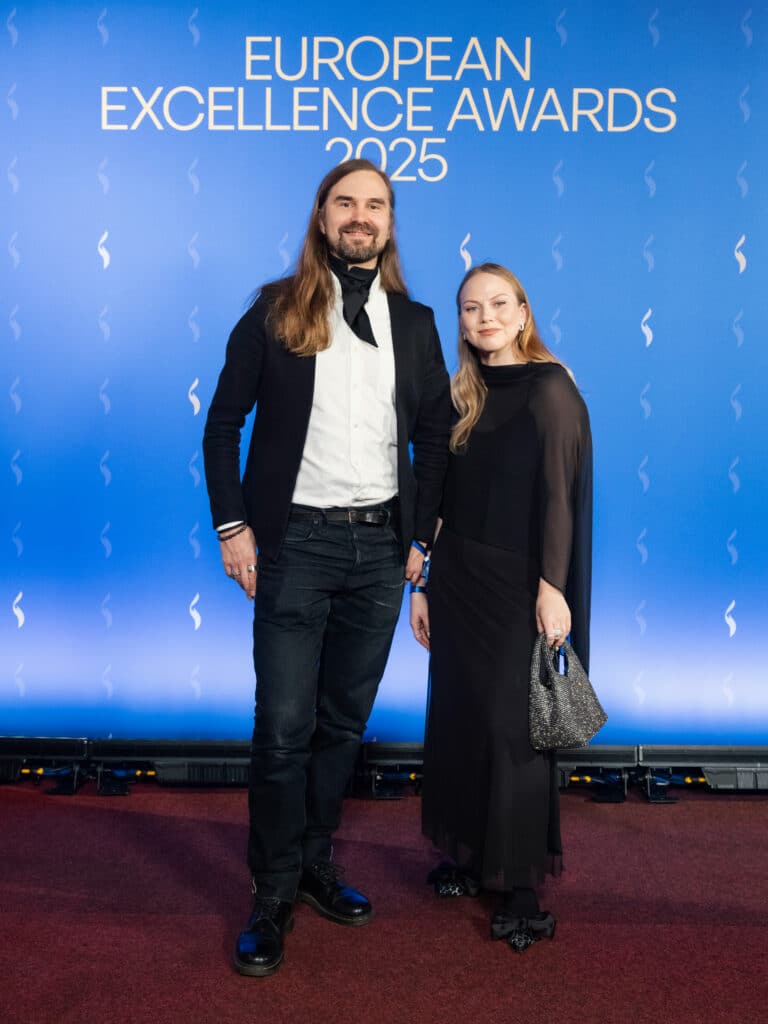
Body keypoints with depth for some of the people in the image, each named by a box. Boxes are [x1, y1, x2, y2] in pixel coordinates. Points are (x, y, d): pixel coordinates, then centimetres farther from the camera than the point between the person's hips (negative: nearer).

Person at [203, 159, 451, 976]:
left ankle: (317, 865, 31)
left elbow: (435, 438, 11)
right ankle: (272, 898, 16)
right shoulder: (275, 310, 0)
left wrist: (420, 536, 6)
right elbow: (224, 424, 1)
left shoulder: (415, 323, 9)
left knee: (345, 721, 12)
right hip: (297, 540, -3)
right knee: (284, 727, -1)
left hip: (380, 544, 3)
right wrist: (233, 525, -7)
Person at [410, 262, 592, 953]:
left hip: (519, 586, -6)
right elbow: (444, 498, 11)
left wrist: (552, 585, -20)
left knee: (513, 725, -1)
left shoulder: (550, 389, -7)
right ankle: (471, 856, 28)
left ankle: (522, 883, 13)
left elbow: (558, 492, -13)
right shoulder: (463, 395, 11)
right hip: (458, 582, 6)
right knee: (459, 718, 10)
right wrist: (423, 584, 9)